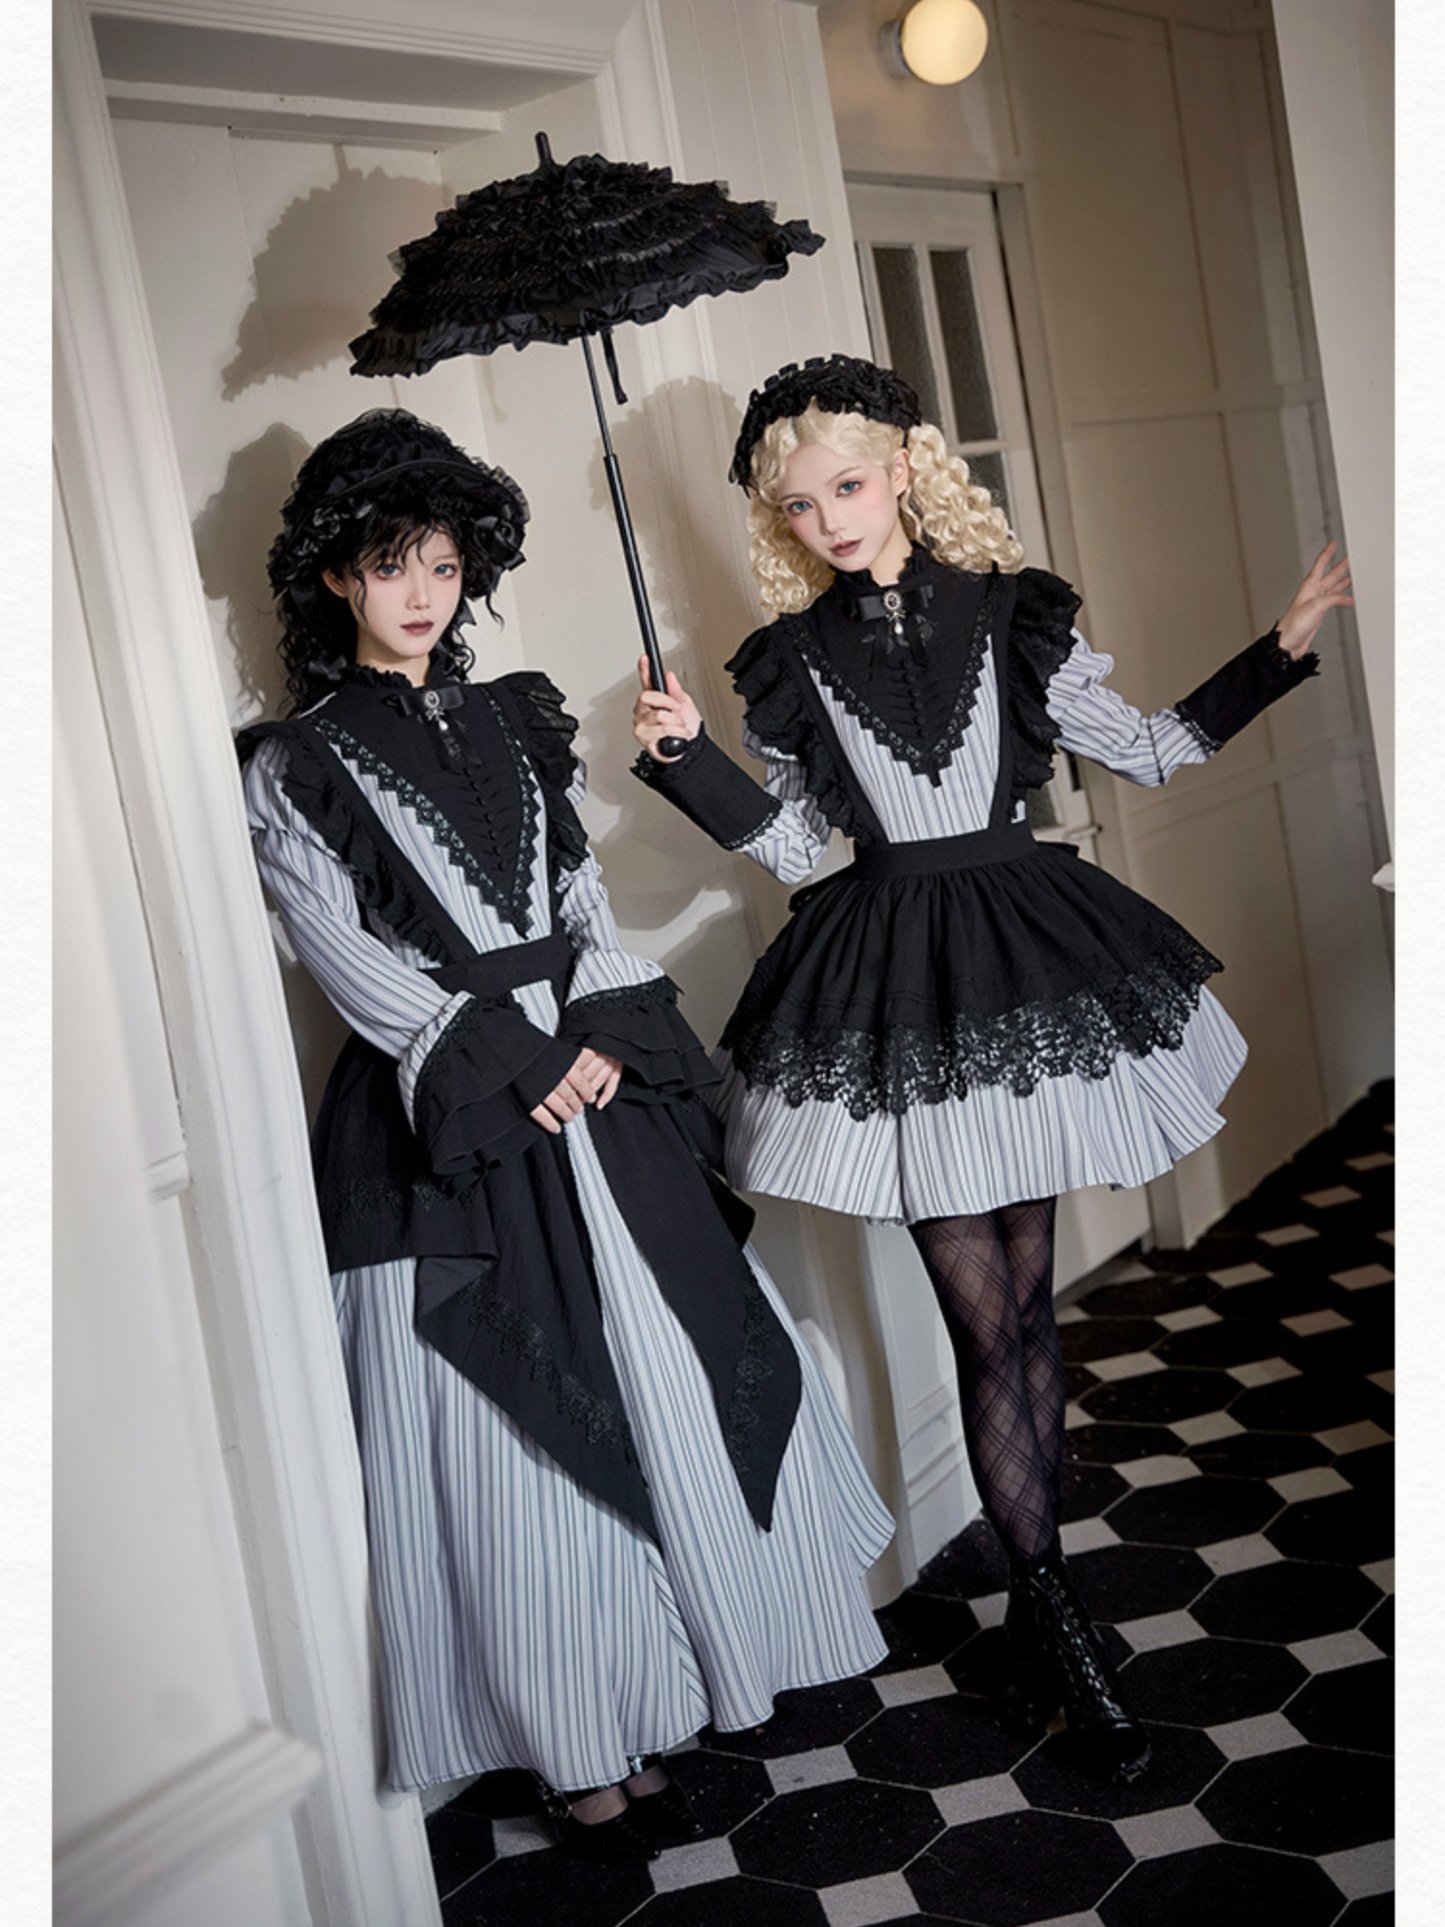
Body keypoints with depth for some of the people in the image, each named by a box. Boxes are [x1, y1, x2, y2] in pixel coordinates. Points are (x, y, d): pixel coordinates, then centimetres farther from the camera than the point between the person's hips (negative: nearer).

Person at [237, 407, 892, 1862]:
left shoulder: (516, 723, 13)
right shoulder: (292, 769, -1)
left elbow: (585, 900, 11)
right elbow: (351, 956, -9)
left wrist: (598, 1033, -6)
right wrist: (508, 1059, -13)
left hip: (592, 1079, 5)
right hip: (443, 1121, -5)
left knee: (672, 1376, 10)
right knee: (511, 1428, 0)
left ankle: (676, 1678, 31)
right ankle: (578, 1752, 14)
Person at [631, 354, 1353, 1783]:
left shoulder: (1008, 610, 3)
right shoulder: (789, 660, 3)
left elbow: (1144, 750, 8)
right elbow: (794, 845, 7)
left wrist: (1280, 649, 5)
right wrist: (688, 758, -5)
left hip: (1024, 943, 1)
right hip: (888, 989, -1)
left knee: (1026, 1300, 8)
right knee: (984, 1319, -2)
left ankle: (1037, 1600, 21)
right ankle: (1055, 1622, 10)